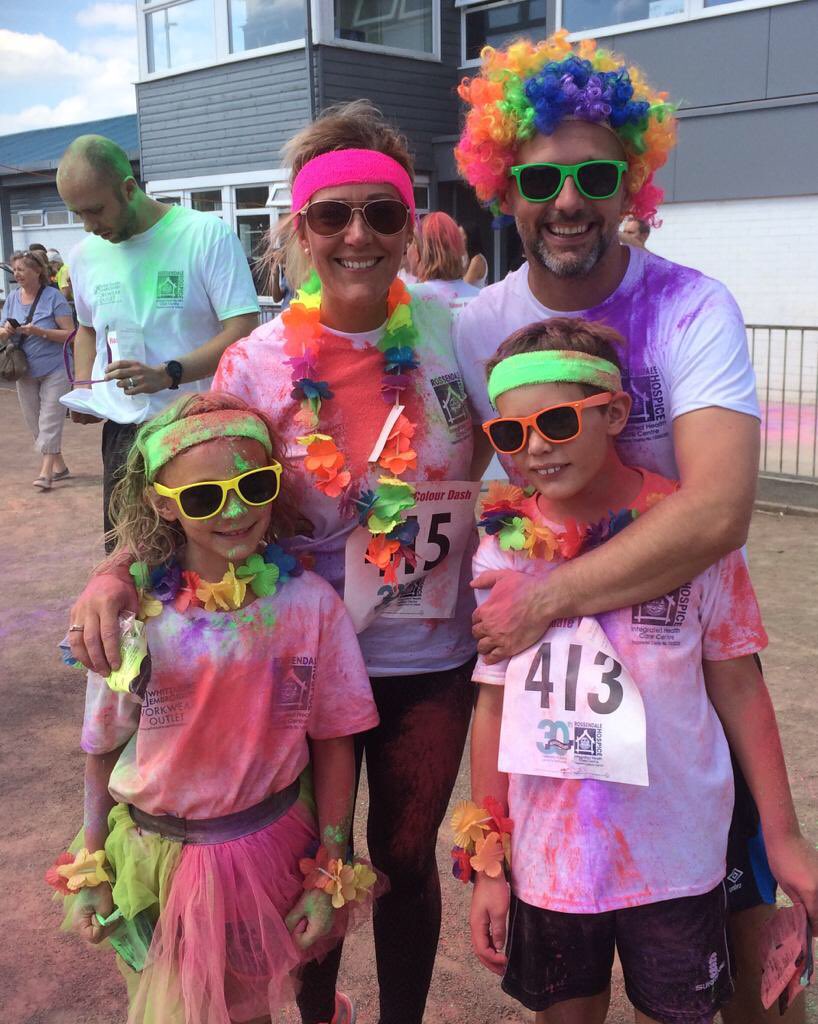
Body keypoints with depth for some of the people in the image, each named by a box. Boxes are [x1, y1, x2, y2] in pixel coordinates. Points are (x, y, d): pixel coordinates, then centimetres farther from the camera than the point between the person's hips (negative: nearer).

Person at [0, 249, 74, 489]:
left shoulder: (53, 297, -11)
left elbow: (70, 334, -14)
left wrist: (39, 331, -25)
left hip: (54, 370, -6)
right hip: (25, 371, 6)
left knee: (49, 422, -7)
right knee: (35, 424, 10)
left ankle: (46, 471, -6)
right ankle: (59, 466, 21)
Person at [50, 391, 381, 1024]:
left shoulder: (309, 603, -15)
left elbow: (332, 741, -8)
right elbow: (103, 749, -4)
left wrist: (332, 874, -4)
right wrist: (91, 870, 4)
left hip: (268, 852, 0)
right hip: (153, 854, 1)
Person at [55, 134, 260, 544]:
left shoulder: (207, 234, -8)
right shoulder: (85, 256, 10)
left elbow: (244, 331, -13)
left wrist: (169, 374, -24)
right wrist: (83, 389, 8)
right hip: (122, 432, 5)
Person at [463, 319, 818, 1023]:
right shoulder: (504, 549, -6)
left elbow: (737, 687, -3)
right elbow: (494, 708, 0)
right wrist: (487, 867, 3)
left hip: (674, 859, -1)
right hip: (547, 858, 2)